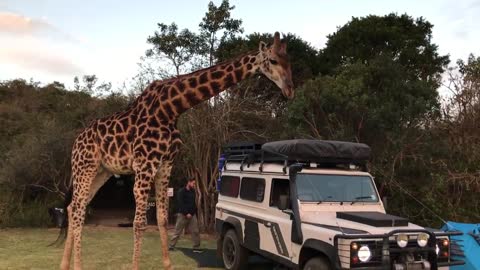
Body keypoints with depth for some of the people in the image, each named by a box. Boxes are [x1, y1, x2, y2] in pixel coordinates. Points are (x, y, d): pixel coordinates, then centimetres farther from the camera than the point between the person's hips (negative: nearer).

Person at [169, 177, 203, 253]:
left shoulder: (193, 192, 12)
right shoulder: (181, 192, -7)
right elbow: (180, 204, -15)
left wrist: (194, 213, 5)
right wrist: (186, 213, -18)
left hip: (192, 215, 6)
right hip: (182, 215, -6)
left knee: (196, 231, 1)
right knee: (177, 232, 1)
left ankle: (196, 247, 8)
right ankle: (171, 246, 11)